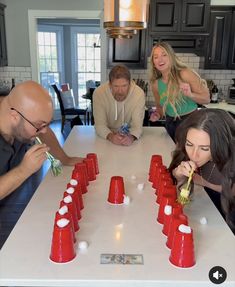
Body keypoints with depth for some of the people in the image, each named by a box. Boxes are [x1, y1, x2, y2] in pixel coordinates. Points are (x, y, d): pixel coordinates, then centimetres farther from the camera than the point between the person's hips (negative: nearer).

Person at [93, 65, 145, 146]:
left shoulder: (139, 93, -19)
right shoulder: (99, 93, -18)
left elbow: (137, 125, -20)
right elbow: (100, 124, -17)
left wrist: (131, 137, -42)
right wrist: (111, 136, -37)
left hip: (128, 136, 0)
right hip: (107, 137, 0)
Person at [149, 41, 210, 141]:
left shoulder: (186, 74, -16)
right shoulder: (155, 84, -2)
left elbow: (206, 98, -11)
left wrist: (190, 95, -28)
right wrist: (157, 114, -7)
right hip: (170, 124, 4)